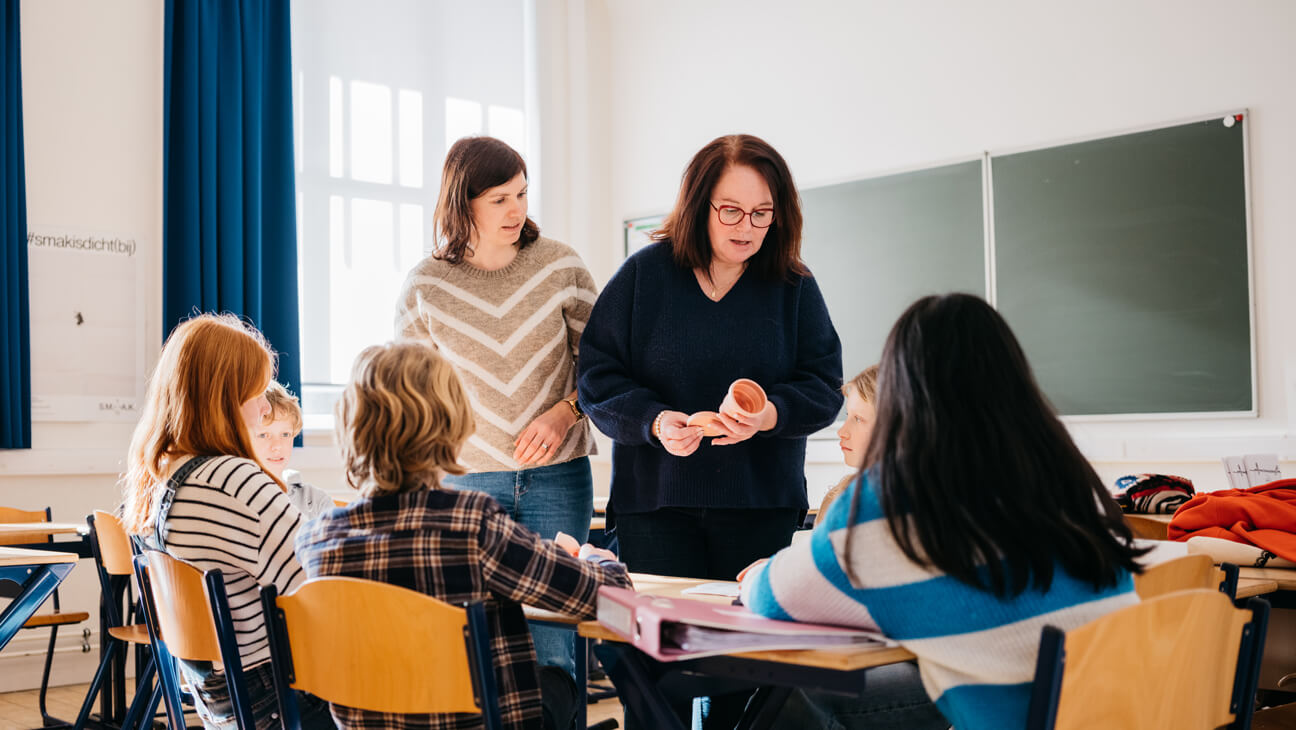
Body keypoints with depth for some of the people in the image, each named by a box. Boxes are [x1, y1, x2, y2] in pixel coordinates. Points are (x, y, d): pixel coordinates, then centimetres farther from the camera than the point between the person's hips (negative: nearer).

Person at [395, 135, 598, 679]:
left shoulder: (560, 266, 0)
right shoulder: (425, 286, 0)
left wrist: (566, 412, -9)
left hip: (557, 477, 0)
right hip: (467, 477, 0)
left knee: (549, 648, -1)